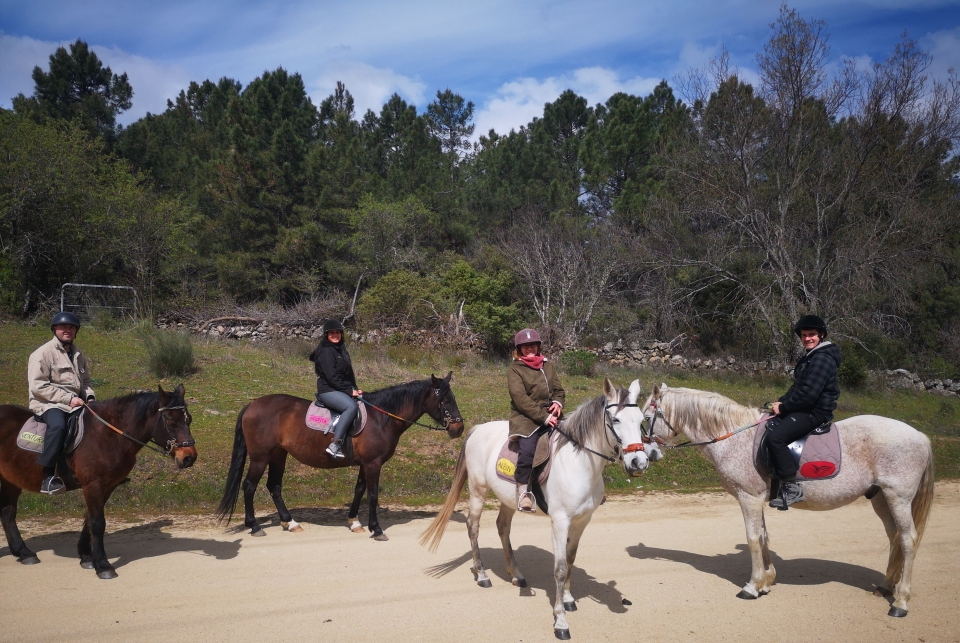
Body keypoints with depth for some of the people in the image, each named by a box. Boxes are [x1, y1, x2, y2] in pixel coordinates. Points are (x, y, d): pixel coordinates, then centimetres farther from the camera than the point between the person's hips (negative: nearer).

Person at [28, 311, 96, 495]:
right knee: (58, 425, -37)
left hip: (75, 403, 8)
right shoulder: (42, 353, -7)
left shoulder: (78, 354, 15)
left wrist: (90, 397, 0)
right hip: (48, 404, -8)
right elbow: (37, 386, -14)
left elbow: (85, 382, 23)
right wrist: (68, 398, -20)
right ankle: (47, 477, -36)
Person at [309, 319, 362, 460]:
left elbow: (348, 374, 19)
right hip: (328, 391, -10)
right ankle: (335, 445, -35)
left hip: (344, 390, 10)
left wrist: (355, 389, 5)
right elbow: (332, 377, -18)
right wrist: (349, 391, -16)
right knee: (351, 407, -33)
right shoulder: (326, 351, -11)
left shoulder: (341, 349, 17)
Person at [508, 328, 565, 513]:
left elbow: (558, 389, 21)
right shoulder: (515, 369, 1)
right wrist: (544, 416, -18)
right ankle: (523, 490, -17)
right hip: (525, 419, -6)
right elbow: (521, 399, -10)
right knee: (527, 449, -30)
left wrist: (558, 402, -4)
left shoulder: (548, 365, 19)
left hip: (550, 416, 6)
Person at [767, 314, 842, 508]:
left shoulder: (823, 358, -16)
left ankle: (792, 488, -24)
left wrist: (783, 407, -14)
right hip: (803, 409, 11)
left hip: (815, 412, -11)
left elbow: (808, 394, -23)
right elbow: (797, 387, 21)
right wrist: (781, 402, 4)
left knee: (776, 437, -28)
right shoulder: (809, 357, 18)